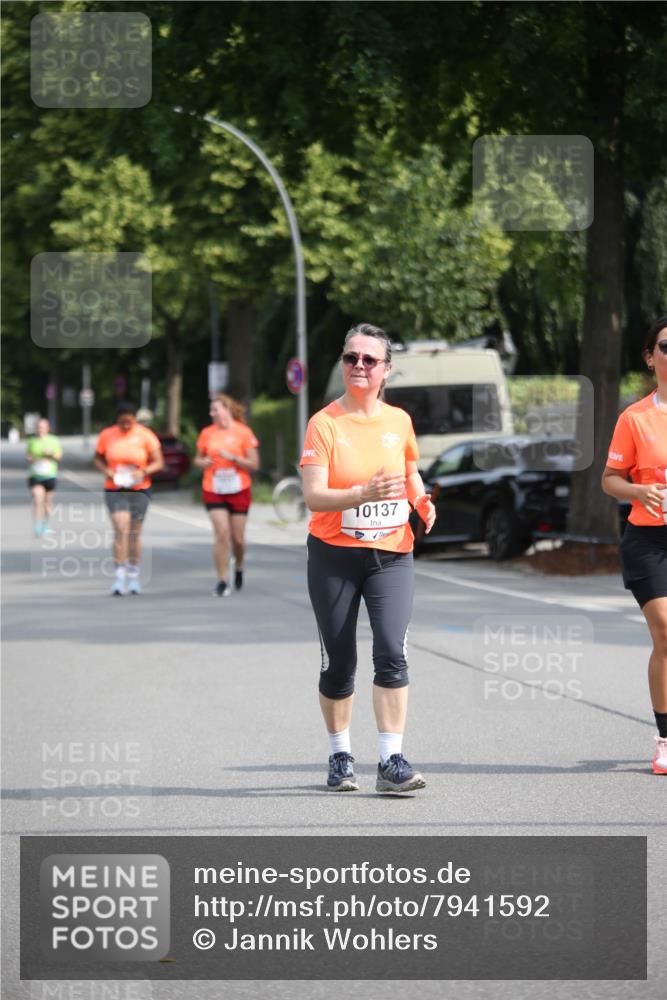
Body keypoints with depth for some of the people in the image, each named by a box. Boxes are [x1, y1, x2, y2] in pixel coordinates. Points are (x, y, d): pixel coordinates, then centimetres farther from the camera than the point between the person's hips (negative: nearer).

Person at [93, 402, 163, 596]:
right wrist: (106, 470, -11)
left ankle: (133, 576, 22)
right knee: (121, 529, -15)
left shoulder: (145, 436, -4)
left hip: (139, 490, 1)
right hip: (114, 490, 0)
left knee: (134, 533, 7)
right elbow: (97, 459, 10)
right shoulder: (107, 435, 0)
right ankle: (119, 576, -16)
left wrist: (144, 472, -19)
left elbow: (158, 462, -1)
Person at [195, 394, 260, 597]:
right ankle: (223, 581, -8)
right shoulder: (207, 433, 4)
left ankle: (239, 568, 36)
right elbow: (198, 459, 16)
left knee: (237, 538, 5)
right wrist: (203, 462, -7)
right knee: (222, 534, -12)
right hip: (213, 491, 1)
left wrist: (233, 458, -18)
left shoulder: (243, 432, -4)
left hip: (239, 491, -1)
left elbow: (254, 465, -4)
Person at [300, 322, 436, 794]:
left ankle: (392, 762, -13)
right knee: (339, 662, 5)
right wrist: (363, 494, -30)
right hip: (334, 555, -2)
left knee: (392, 652, -13)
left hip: (391, 555, 2)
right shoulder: (324, 423, -6)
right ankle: (340, 758, 22)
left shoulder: (399, 420, 5)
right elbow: (313, 495, -15)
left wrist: (421, 500, 1)